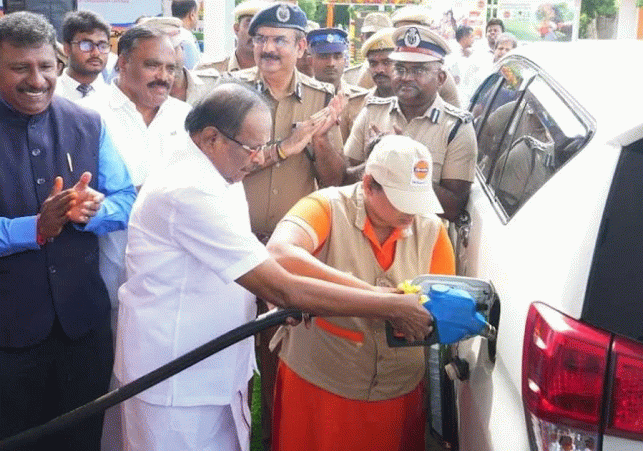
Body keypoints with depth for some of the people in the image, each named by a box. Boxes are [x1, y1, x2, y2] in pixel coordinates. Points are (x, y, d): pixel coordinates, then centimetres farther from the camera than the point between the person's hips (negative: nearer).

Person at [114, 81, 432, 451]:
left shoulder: (221, 179, 6)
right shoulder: (189, 192, -27)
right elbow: (280, 288, -29)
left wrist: (284, 295, -4)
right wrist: (392, 306, -25)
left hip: (216, 374, 9)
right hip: (177, 387, -9)